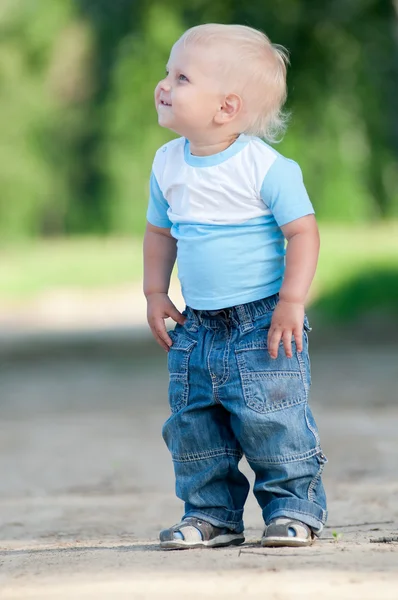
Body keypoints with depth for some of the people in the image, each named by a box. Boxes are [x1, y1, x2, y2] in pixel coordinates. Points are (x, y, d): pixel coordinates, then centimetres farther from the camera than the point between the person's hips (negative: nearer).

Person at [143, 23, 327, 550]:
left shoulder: (265, 166, -15)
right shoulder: (168, 165, 4)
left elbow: (303, 231, -13)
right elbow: (160, 231, 17)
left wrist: (292, 302, -18)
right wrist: (155, 293, 11)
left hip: (262, 323, -6)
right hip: (198, 326, 6)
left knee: (272, 419, -7)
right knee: (192, 422, 6)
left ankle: (293, 505, 8)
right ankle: (211, 513, 18)